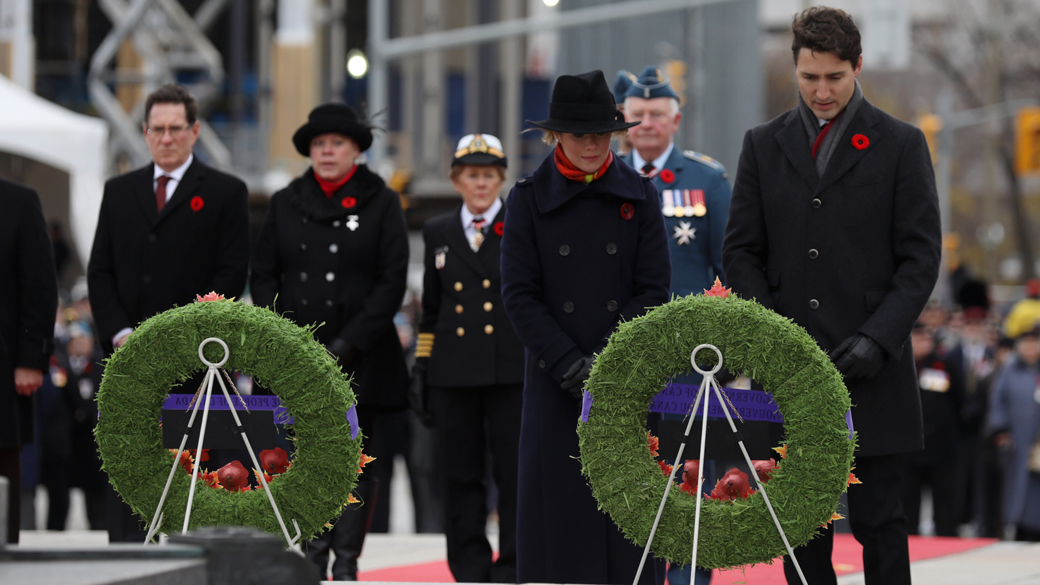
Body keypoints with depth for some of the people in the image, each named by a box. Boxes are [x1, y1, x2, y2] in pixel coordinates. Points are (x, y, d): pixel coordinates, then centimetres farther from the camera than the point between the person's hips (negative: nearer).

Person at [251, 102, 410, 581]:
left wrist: (349, 342, -11)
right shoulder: (286, 204, 11)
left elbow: (392, 281, -2)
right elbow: (263, 275, 10)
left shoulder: (381, 203, 3)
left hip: (360, 358, -2)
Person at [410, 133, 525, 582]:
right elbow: (431, 309, 16)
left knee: (514, 476, -3)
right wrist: (420, 367, 10)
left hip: (512, 372, -3)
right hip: (453, 373, 3)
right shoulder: (437, 233, 13)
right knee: (461, 477, 4)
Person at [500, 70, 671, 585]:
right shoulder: (529, 199, 2)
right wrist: (569, 362, -11)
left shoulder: (638, 195, 4)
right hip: (556, 383, 0)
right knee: (561, 506, -2)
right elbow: (519, 295, -1)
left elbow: (653, 290, 2)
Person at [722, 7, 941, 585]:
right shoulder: (764, 145, 11)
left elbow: (921, 257, -1)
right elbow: (741, 250, 10)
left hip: (872, 366, -2)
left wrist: (878, 338, -12)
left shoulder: (901, 145, 2)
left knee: (879, 520, -1)